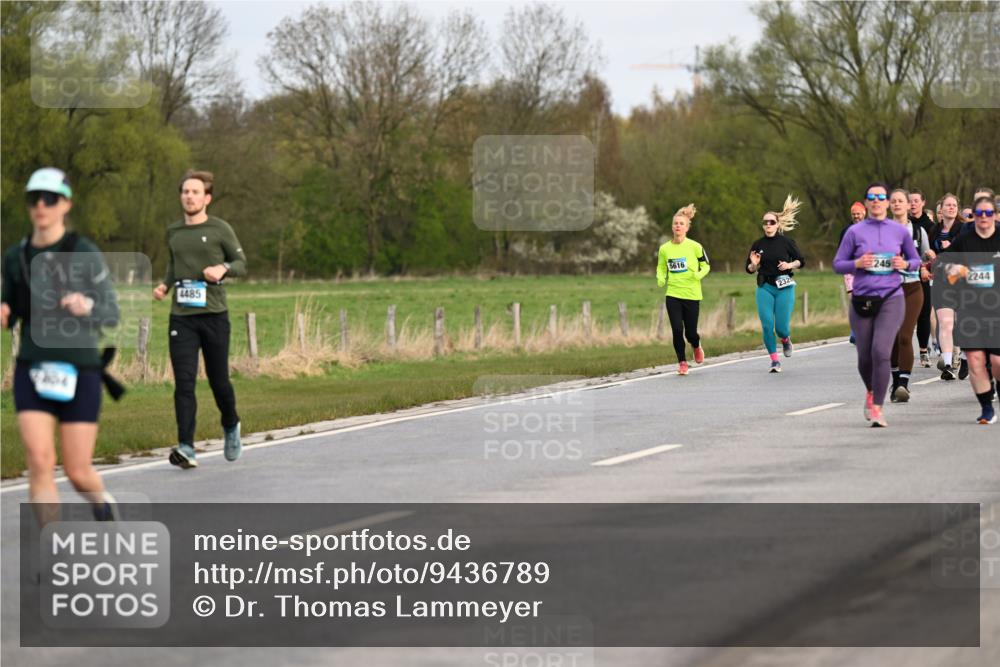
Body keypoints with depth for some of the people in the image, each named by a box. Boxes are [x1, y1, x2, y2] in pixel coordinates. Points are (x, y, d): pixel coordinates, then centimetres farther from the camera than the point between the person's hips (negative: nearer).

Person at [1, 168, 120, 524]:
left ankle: (106, 507, 38)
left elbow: (110, 315, -6)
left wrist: (87, 306, -29)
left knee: (78, 473, 1)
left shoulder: (86, 253, -8)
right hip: (33, 373, 3)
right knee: (40, 463, -15)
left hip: (79, 373, -2)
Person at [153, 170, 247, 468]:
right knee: (184, 382, -9)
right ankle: (186, 448, -13)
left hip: (214, 314, -2)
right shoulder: (173, 232, 12)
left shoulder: (220, 229, 1)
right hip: (181, 317, 2)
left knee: (219, 381, 6)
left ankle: (231, 427, 36)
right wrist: (164, 284, 8)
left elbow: (241, 263, 7)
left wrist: (223, 268, -14)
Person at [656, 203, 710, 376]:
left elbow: (706, 265, 4)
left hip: (692, 295, -2)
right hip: (673, 295, 2)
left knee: (690, 332, 3)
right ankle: (682, 362, 10)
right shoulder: (664, 249, 2)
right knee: (677, 330, -7)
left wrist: (699, 274, -17)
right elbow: (661, 268, 16)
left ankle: (697, 346, 39)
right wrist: (661, 279, -5)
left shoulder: (695, 247, -6)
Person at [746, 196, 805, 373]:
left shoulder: (786, 242, -2)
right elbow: (749, 269, 9)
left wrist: (790, 265, -12)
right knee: (767, 325, -9)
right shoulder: (758, 244, 3)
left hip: (784, 287, -2)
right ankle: (774, 360, 4)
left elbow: (801, 260, 7)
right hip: (765, 288, 2)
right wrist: (754, 264, -13)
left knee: (781, 327, -6)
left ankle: (786, 340, 31)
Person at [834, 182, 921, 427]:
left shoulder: (899, 231, 6)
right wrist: (857, 264, -13)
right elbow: (837, 264, 6)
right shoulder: (855, 232, 3)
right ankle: (871, 392, 39)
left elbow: (915, 260, 17)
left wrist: (905, 264, -5)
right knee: (865, 357, 6)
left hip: (891, 299, -1)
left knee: (881, 351, -18)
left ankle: (877, 408, -11)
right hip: (862, 300, 1)